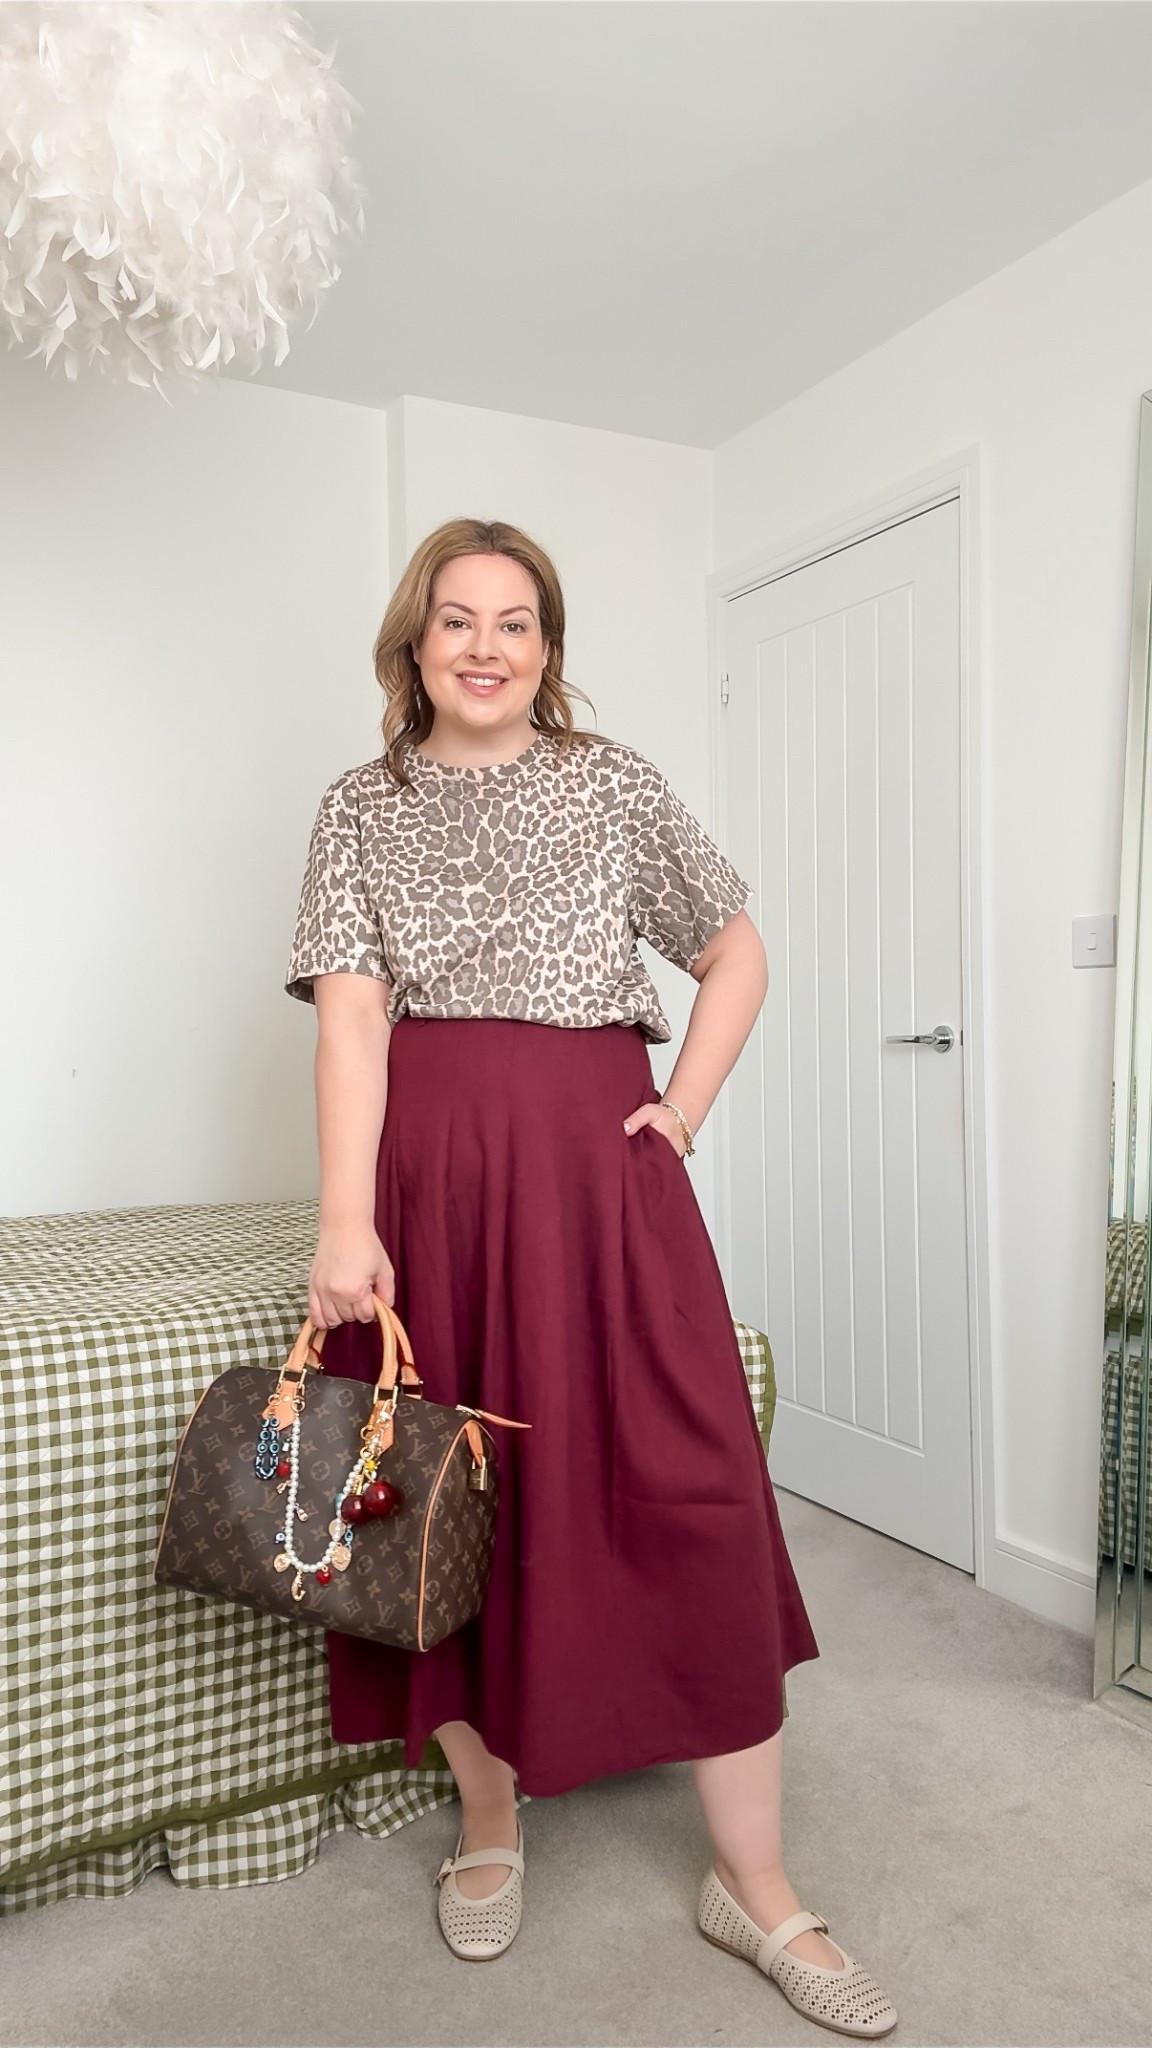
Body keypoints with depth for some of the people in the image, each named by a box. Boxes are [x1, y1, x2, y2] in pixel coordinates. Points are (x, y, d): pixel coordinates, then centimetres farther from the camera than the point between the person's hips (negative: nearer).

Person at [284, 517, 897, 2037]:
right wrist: (346, 1222, -14)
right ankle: (489, 1824, 33)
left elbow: (739, 957, 15)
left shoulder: (615, 784, 10)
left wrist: (686, 1106, 1)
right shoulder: (360, 809, 10)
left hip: (595, 1168, 0)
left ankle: (757, 1889, 16)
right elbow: (351, 1014, -3)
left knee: (687, 1499, -2)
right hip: (426, 1179, 1)